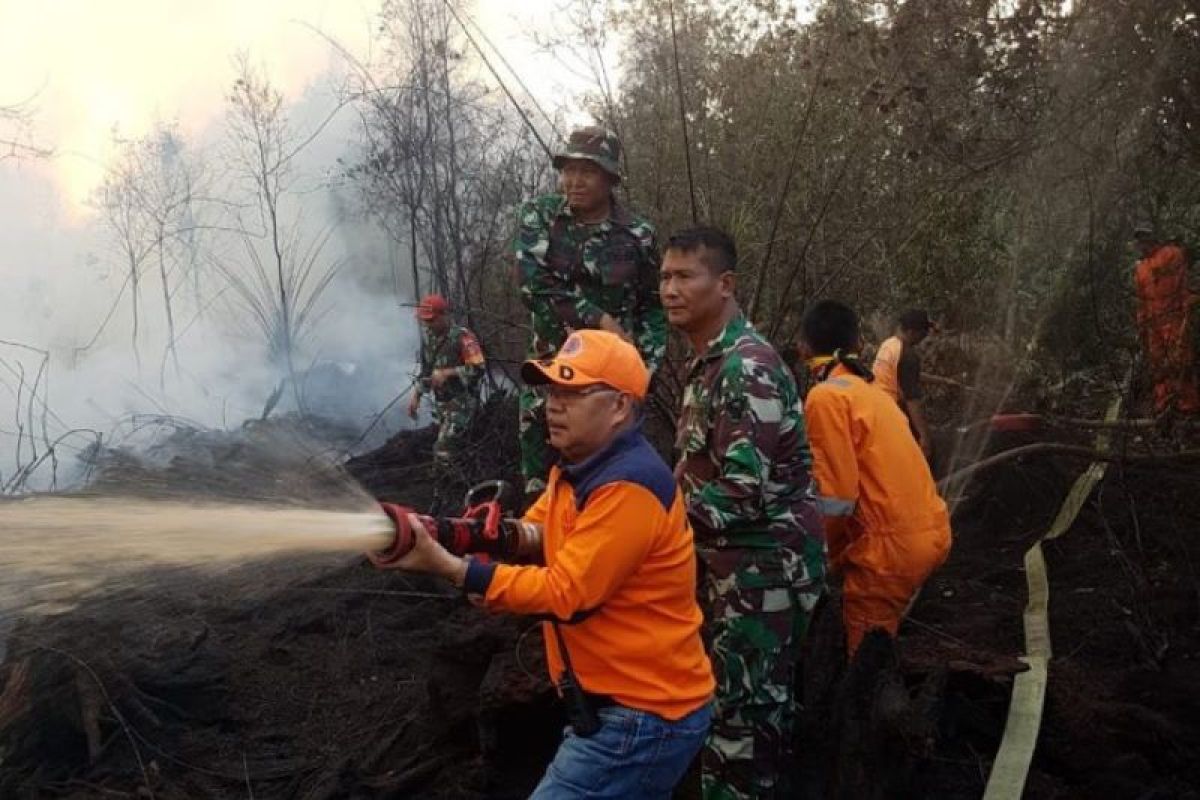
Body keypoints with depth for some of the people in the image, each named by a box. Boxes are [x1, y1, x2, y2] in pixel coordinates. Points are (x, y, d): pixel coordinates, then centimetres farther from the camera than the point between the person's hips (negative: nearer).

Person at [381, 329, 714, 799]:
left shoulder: (628, 487, -23)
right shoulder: (577, 470, 11)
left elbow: (566, 594, -25)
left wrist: (447, 567, -28)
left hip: (644, 716, -10)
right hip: (614, 703, 10)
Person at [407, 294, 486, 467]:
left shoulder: (462, 338, -20)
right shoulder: (428, 336, 4)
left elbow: (477, 370, -24)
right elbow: (424, 366, 17)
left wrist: (447, 373, -26)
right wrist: (416, 395, 11)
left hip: (462, 401, -8)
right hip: (441, 401, 8)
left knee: (443, 452, -16)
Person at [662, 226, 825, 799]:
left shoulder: (747, 369, -21)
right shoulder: (709, 361, 12)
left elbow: (742, 494, -26)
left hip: (763, 568, -10)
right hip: (730, 564, 10)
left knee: (742, 722, -1)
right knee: (732, 709, 20)